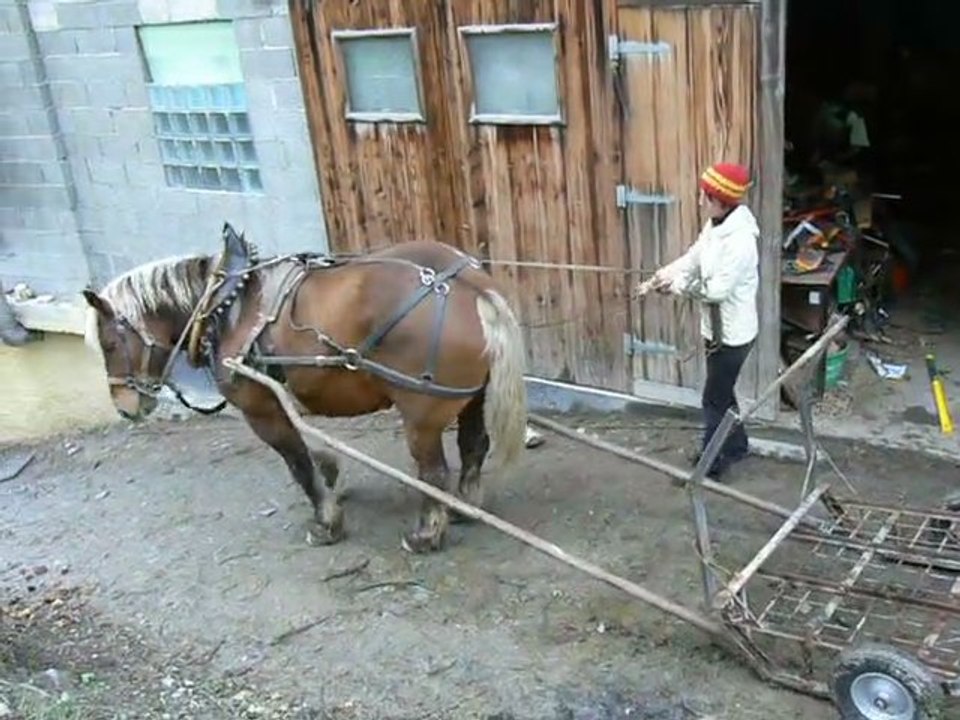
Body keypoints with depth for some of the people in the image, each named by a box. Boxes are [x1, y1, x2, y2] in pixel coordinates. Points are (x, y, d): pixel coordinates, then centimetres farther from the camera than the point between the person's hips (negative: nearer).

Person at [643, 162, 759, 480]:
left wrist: (677, 285, -19)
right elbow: (693, 258, 6)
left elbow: (717, 290, -29)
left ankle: (710, 465, 16)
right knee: (723, 392, 24)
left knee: (714, 400, 3)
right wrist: (664, 274, -12)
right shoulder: (715, 225, 1)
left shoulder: (740, 240, -29)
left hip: (732, 334, -9)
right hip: (717, 328, 9)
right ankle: (736, 445, 42)